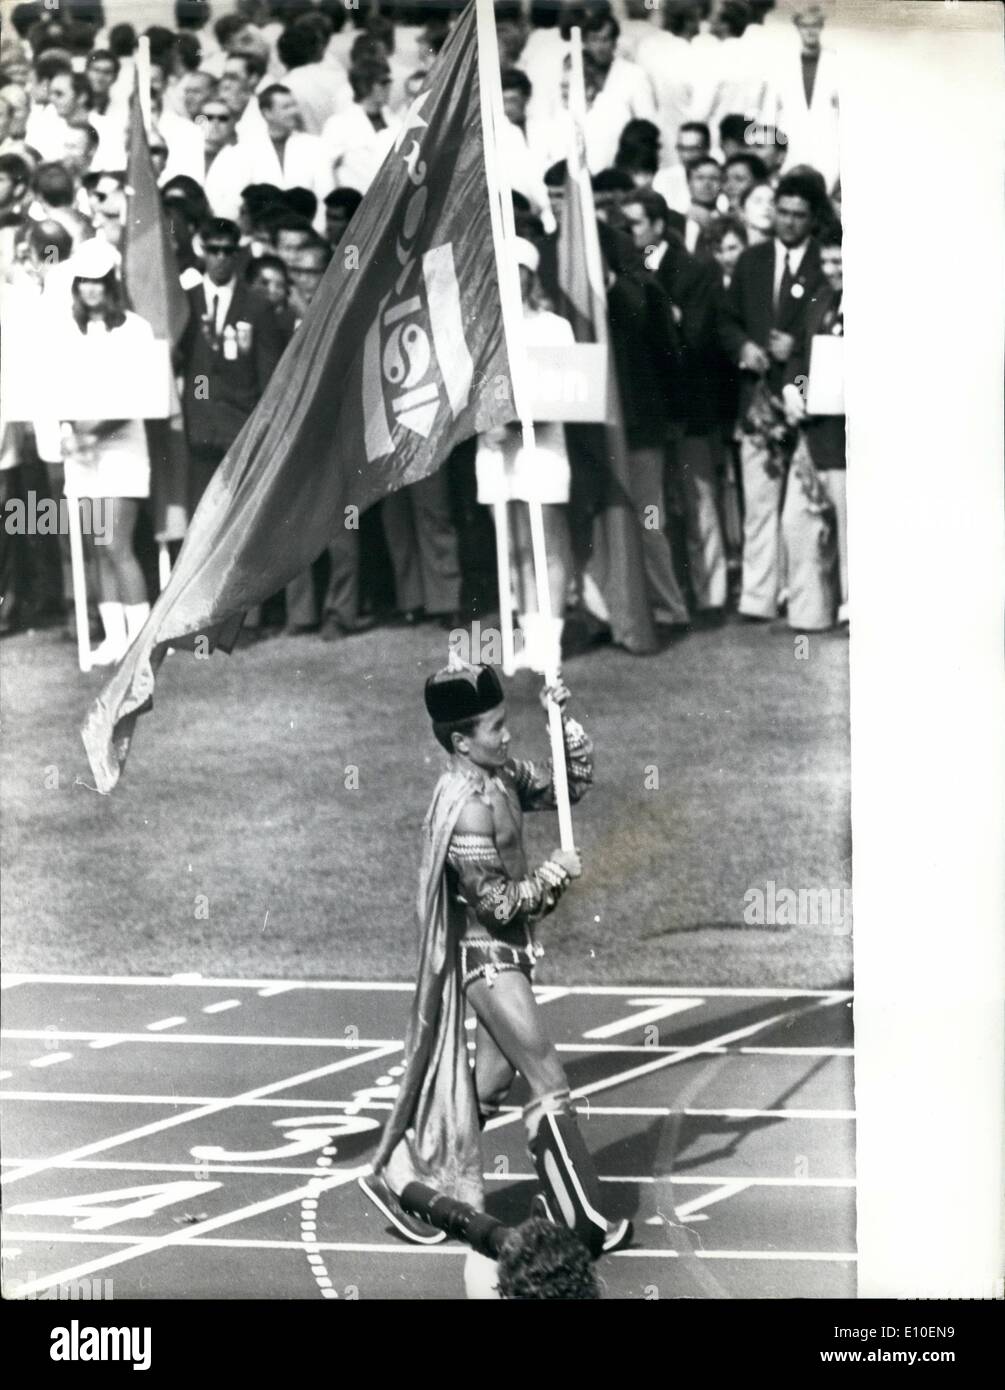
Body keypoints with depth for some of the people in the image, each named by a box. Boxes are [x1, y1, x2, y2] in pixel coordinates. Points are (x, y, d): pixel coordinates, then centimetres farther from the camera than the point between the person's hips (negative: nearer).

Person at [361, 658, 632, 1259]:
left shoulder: (504, 774, 1)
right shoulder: (467, 807, -25)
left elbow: (573, 783, 11)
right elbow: (498, 903, -23)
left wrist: (565, 721, -1)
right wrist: (554, 873, -15)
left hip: (507, 951, 9)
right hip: (487, 955, -9)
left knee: (492, 1079, 17)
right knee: (549, 1082, -5)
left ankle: (401, 1177, 27)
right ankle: (585, 1224, 0)